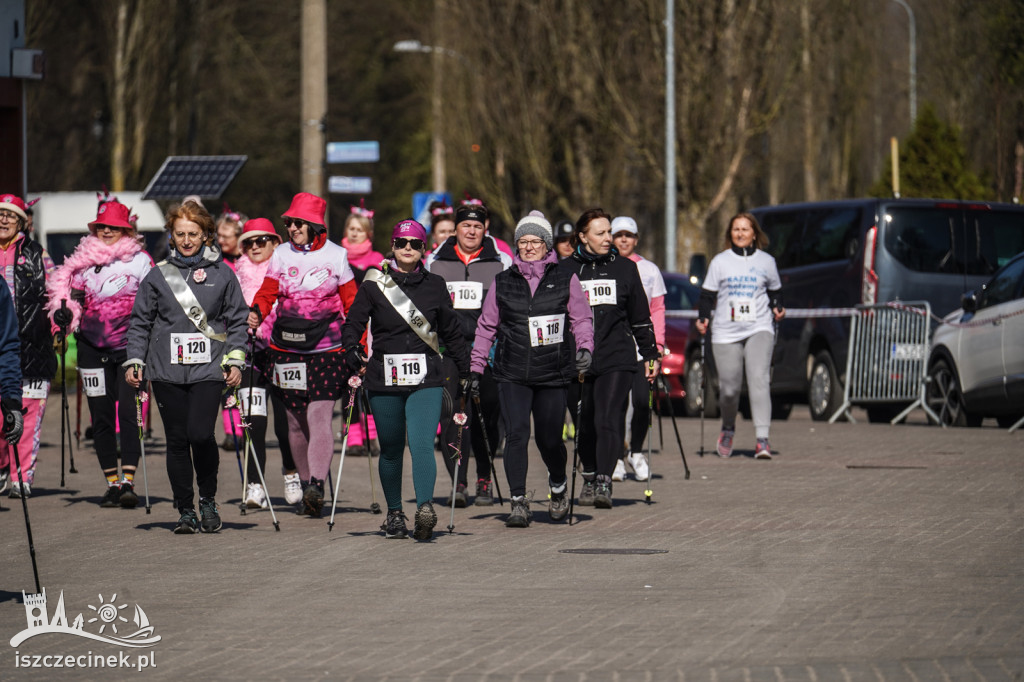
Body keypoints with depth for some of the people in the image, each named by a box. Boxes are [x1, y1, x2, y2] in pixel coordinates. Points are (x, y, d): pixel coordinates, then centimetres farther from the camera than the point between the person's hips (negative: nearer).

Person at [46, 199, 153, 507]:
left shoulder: (140, 260, 4)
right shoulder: (82, 260, 11)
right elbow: (72, 295, 17)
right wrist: (63, 314, -3)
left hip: (130, 346, -3)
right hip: (93, 347, 3)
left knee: (128, 412, -13)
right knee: (101, 417, 5)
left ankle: (128, 481, -16)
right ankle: (112, 483, 13)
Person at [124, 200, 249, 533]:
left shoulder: (222, 274, 7)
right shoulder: (159, 275, 8)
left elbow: (237, 320, 10)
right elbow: (140, 321, 12)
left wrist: (235, 360, 2)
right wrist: (134, 361, 5)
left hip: (208, 368, -2)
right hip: (167, 369, 2)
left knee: (201, 434, -16)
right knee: (177, 440, 2)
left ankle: (208, 499, 7)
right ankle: (185, 511, 11)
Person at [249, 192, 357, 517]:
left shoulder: (335, 256, 2)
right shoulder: (282, 255, 8)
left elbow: (351, 303, 6)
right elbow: (268, 292, 5)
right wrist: (256, 313, -17)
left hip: (327, 350, -3)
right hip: (287, 349, 3)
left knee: (319, 417, -16)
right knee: (296, 421, 9)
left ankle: (317, 486, -26)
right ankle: (306, 486, 21)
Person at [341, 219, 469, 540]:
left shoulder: (434, 286, 9)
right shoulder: (374, 284, 4)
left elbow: (452, 332, 17)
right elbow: (353, 324, 2)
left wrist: (467, 371, 18)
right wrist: (354, 355, -16)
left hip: (426, 380, -1)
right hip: (383, 379, 1)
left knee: (422, 444, -17)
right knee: (391, 450, 10)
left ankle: (425, 506, -32)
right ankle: (394, 513, 23)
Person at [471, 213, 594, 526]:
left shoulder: (566, 280, 5)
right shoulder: (502, 282, 9)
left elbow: (582, 319, 6)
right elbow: (486, 327, 13)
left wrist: (584, 348, -13)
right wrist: (475, 368, 10)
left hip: (553, 373, 0)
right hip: (512, 375, 1)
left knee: (549, 439, 5)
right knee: (517, 434, -12)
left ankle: (558, 487, 34)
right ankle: (518, 503, -9)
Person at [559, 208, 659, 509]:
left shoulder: (624, 268, 9)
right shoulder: (566, 270, 7)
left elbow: (641, 317, 15)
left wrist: (650, 355, 14)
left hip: (617, 359, -1)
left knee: (609, 419, -14)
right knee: (585, 424, 8)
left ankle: (604, 482, -22)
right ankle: (589, 478, 26)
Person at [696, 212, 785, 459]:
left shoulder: (766, 261, 11)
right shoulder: (720, 262, 8)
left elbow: (775, 291, 22)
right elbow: (708, 294, 10)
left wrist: (777, 308, 2)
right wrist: (703, 318, -6)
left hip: (759, 329, 0)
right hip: (726, 333, 0)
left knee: (759, 379, -19)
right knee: (729, 388, 0)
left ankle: (762, 439, -24)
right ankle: (728, 429, 30)